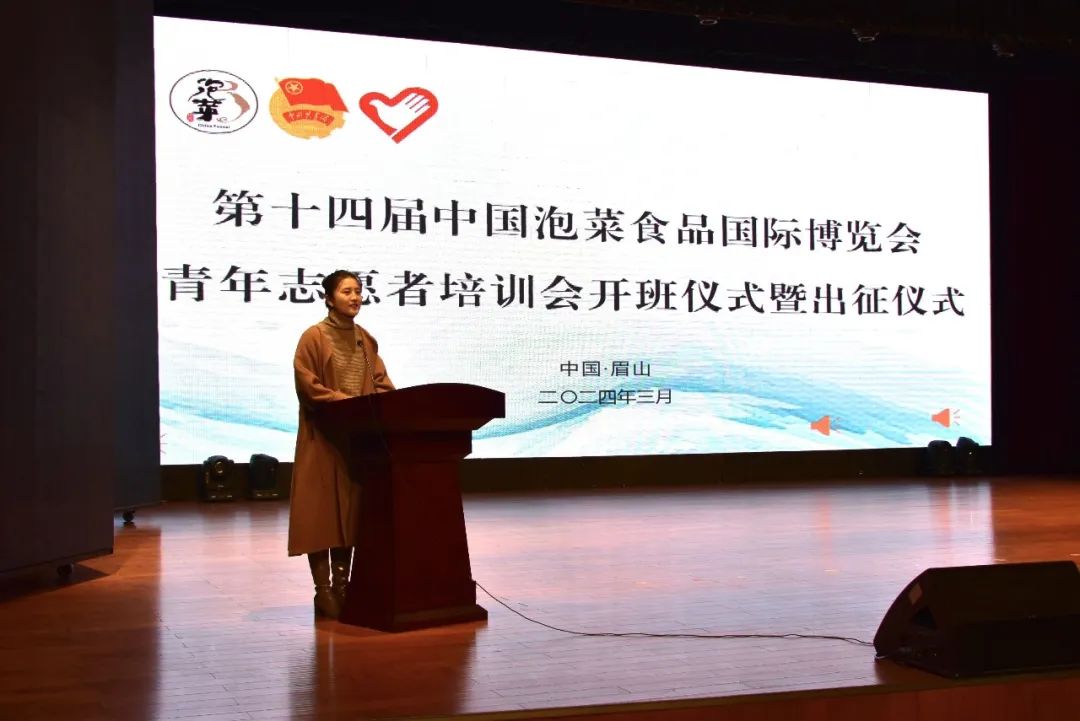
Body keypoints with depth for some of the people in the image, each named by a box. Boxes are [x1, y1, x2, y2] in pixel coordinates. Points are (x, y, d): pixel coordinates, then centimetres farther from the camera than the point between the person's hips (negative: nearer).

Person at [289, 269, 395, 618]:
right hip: (323, 438, -6)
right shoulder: (314, 337, -5)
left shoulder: (366, 340, 13)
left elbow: (382, 384, 12)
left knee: (352, 511, 7)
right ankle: (323, 591, 2)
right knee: (322, 513, -4)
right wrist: (346, 401, -20)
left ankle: (342, 585, 14)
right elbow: (308, 386, -13)